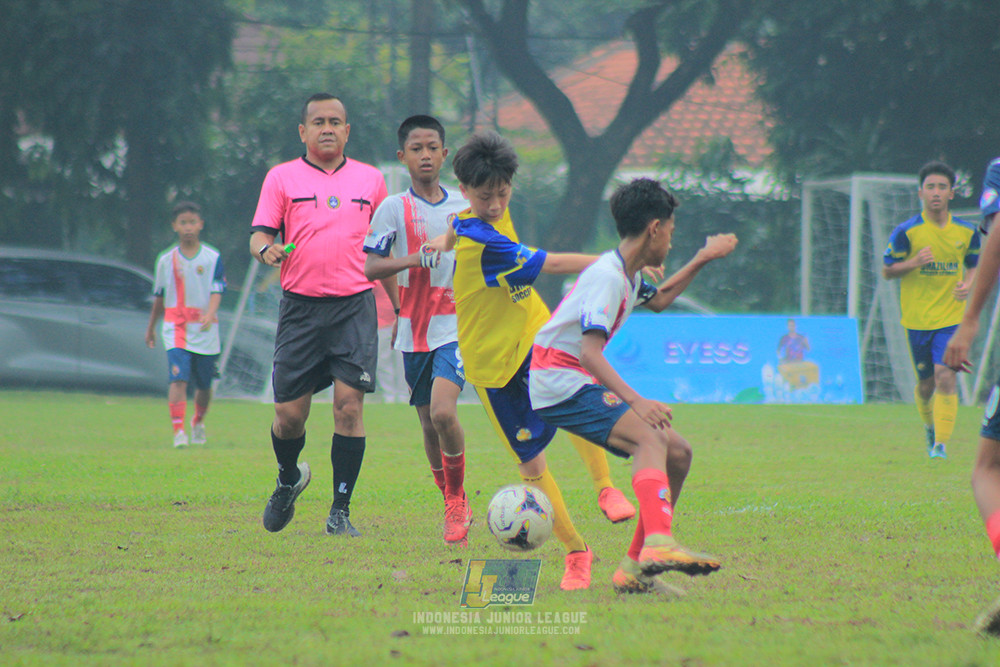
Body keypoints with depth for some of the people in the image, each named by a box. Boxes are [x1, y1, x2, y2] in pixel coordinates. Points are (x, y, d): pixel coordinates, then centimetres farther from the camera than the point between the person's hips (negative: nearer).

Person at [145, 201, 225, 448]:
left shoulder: (212, 258, 1)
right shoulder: (166, 259, 6)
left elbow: (216, 291, -7)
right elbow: (159, 297, 16)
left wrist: (209, 315, -26)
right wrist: (150, 328, 23)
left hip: (205, 331, 0)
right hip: (175, 328, 0)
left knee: (204, 384, 11)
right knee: (178, 378, -17)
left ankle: (198, 423, 37)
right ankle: (178, 431, -22)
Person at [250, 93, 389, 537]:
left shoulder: (371, 180, 13)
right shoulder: (282, 179, 7)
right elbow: (259, 235, 1)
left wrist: (400, 306, 19)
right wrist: (266, 249, -23)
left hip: (355, 305, 1)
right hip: (301, 306, -1)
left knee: (349, 404, -11)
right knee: (289, 412, 0)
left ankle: (341, 510, -4)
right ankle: (288, 479, 32)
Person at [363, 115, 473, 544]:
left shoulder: (464, 207, 6)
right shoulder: (393, 209, 0)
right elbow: (371, 267, -6)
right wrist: (412, 259, -21)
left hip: (456, 326, -1)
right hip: (415, 331, 1)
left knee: (442, 411, -20)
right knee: (429, 425, 6)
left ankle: (458, 499, -3)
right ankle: (454, 507, 24)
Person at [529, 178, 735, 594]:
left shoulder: (627, 275, 15)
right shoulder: (608, 275, -17)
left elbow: (656, 300, 40)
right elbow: (590, 351, -27)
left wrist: (702, 260, 37)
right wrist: (635, 401, -37)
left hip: (585, 386, 10)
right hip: (559, 385, -10)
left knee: (677, 453, 6)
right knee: (650, 437, -30)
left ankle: (636, 568, 8)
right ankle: (658, 543, -50)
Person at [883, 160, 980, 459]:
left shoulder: (966, 232, 2)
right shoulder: (906, 231, -7)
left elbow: (973, 264, 18)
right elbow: (887, 271, -2)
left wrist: (968, 284, -4)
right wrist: (914, 262, -20)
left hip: (951, 318, 0)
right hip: (917, 319, 0)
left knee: (946, 377, -16)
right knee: (926, 382, 10)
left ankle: (941, 443, -12)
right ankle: (929, 426, 40)